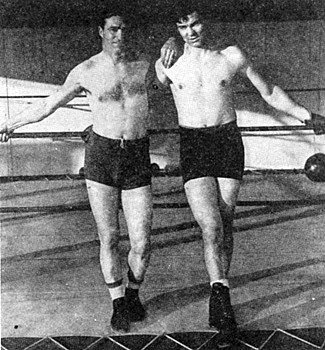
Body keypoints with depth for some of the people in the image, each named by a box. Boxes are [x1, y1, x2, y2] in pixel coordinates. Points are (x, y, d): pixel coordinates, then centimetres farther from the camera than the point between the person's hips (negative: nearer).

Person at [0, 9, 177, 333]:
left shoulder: (146, 63, 4)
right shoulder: (86, 72, 0)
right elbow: (48, 105, 12)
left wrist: (171, 43, 3)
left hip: (137, 159, 1)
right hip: (101, 156, 0)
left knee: (141, 244, -1)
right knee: (108, 238, 3)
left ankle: (133, 292, 28)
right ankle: (118, 303, 23)